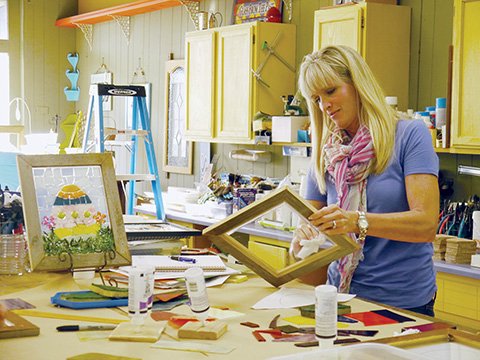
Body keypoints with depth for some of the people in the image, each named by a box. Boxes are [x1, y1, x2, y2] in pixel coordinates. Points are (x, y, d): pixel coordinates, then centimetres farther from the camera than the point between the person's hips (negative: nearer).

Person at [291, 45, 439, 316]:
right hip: (341, 294, 4)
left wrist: (358, 221, -31)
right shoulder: (326, 155, 6)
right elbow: (311, 225, 6)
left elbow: (426, 224, -18)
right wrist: (301, 241, -18)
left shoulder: (410, 134, -8)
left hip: (405, 301, -4)